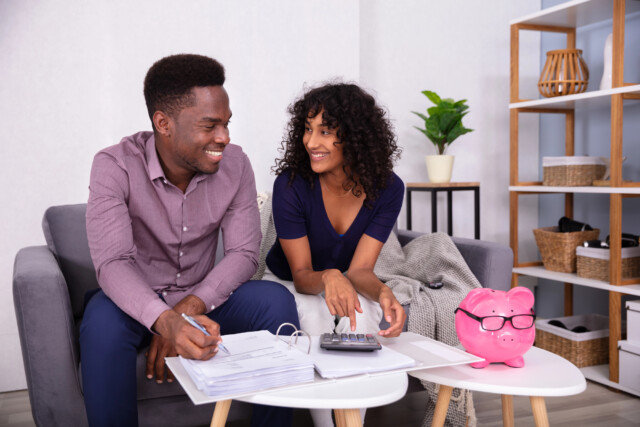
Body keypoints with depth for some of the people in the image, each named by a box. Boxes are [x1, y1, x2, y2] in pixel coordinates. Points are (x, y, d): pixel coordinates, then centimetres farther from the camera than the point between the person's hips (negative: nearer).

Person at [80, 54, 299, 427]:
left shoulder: (234, 164, -8)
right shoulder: (115, 166, -18)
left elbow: (244, 253, -12)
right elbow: (112, 263, -29)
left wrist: (189, 308, -28)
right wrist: (166, 321, -48)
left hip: (202, 301, 3)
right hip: (137, 302, -2)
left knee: (276, 300, -22)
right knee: (104, 320, -35)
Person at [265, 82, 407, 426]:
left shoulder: (386, 188, -17)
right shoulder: (291, 184, -24)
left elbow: (359, 269, -20)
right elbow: (302, 275, -21)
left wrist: (383, 292, -43)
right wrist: (328, 278, -45)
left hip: (344, 282, 2)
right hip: (287, 283, -1)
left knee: (364, 313, -31)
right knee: (315, 315, -33)